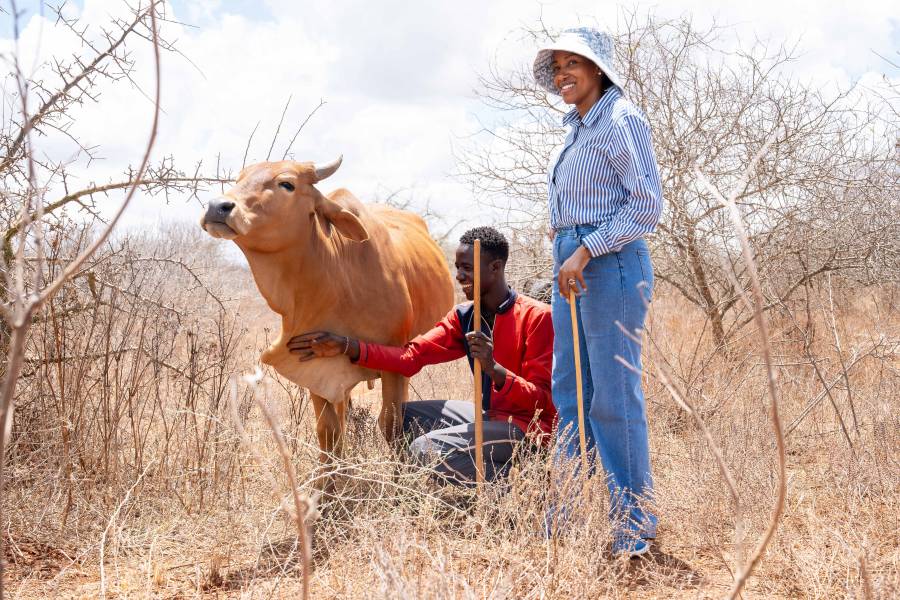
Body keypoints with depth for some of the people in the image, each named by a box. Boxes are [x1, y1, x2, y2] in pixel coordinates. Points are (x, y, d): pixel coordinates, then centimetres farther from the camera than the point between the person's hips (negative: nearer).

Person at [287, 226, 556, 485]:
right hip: (487, 414, 8)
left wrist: (493, 368, -33)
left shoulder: (536, 317, -14)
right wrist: (346, 347, -17)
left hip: (526, 425, -8)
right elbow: (411, 356, -6)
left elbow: (541, 399, -17)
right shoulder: (463, 317, 7)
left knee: (426, 450, -23)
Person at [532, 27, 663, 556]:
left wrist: (587, 250, -19)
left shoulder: (620, 120, -9)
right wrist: (568, 257, 14)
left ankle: (635, 529, 5)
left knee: (614, 396, -5)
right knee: (570, 392, 11)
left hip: (610, 263, -9)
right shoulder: (579, 128, 18)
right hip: (573, 266, 10)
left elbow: (647, 204, -15)